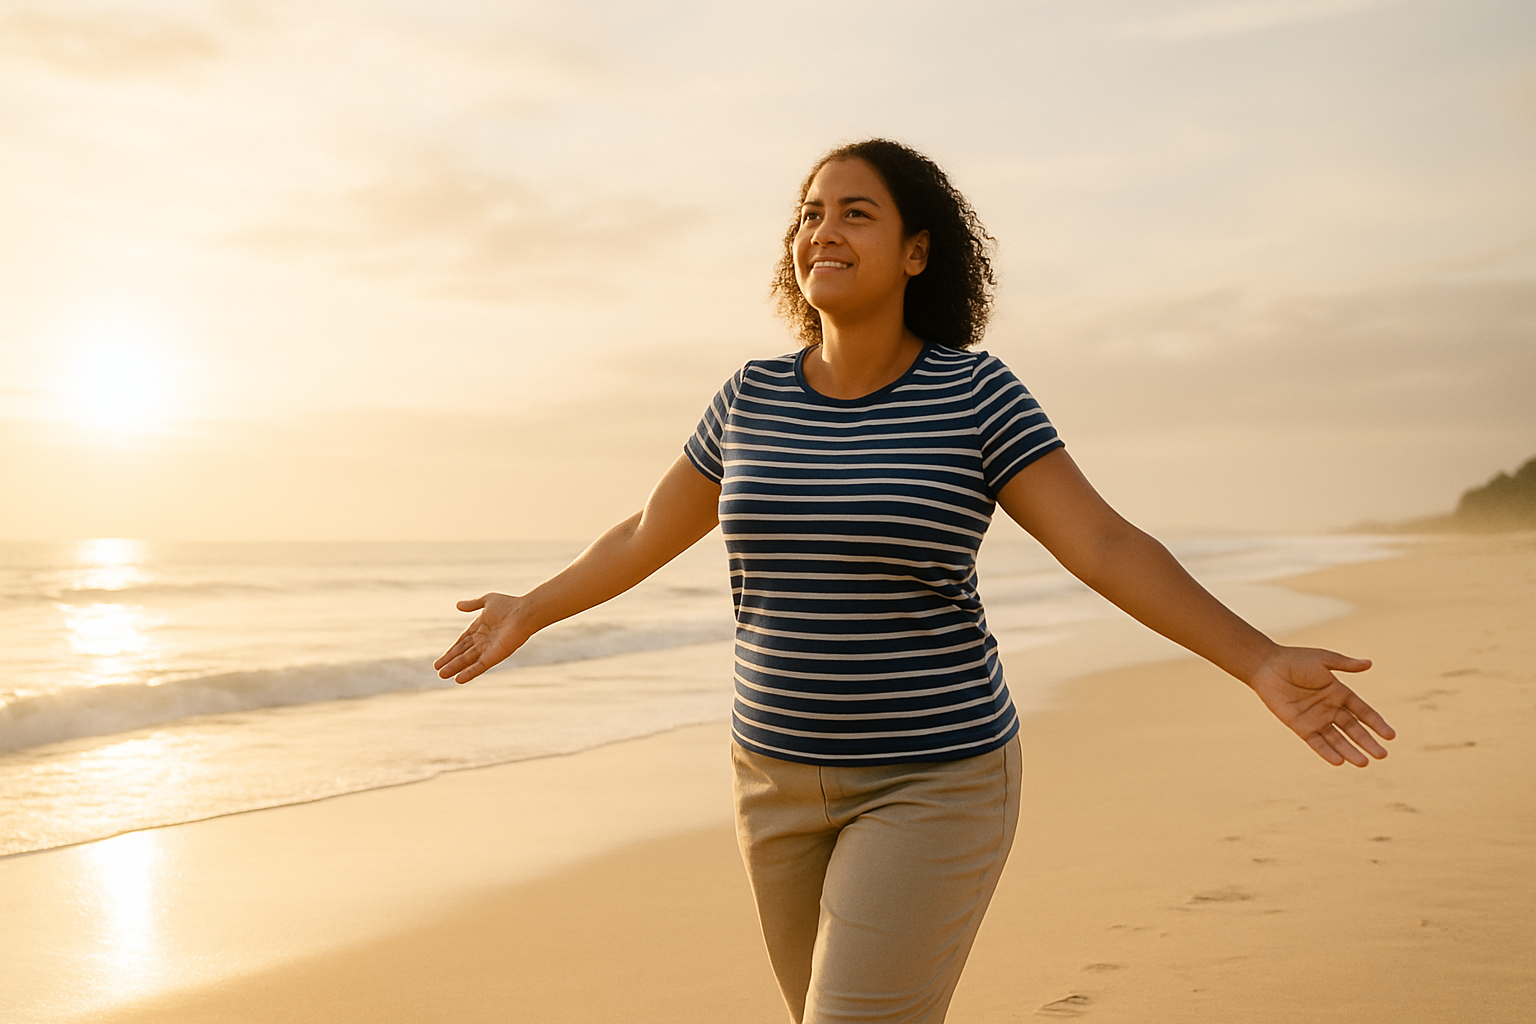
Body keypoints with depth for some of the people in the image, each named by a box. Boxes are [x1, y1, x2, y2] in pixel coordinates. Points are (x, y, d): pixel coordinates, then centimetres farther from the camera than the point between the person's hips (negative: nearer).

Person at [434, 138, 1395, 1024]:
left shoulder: (974, 391, -11)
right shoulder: (754, 398, 2)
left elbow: (1105, 545, -15)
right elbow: (650, 535, 15)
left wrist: (1262, 663, -25)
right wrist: (530, 613, 23)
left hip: (934, 781, -5)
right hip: (784, 775, 5)